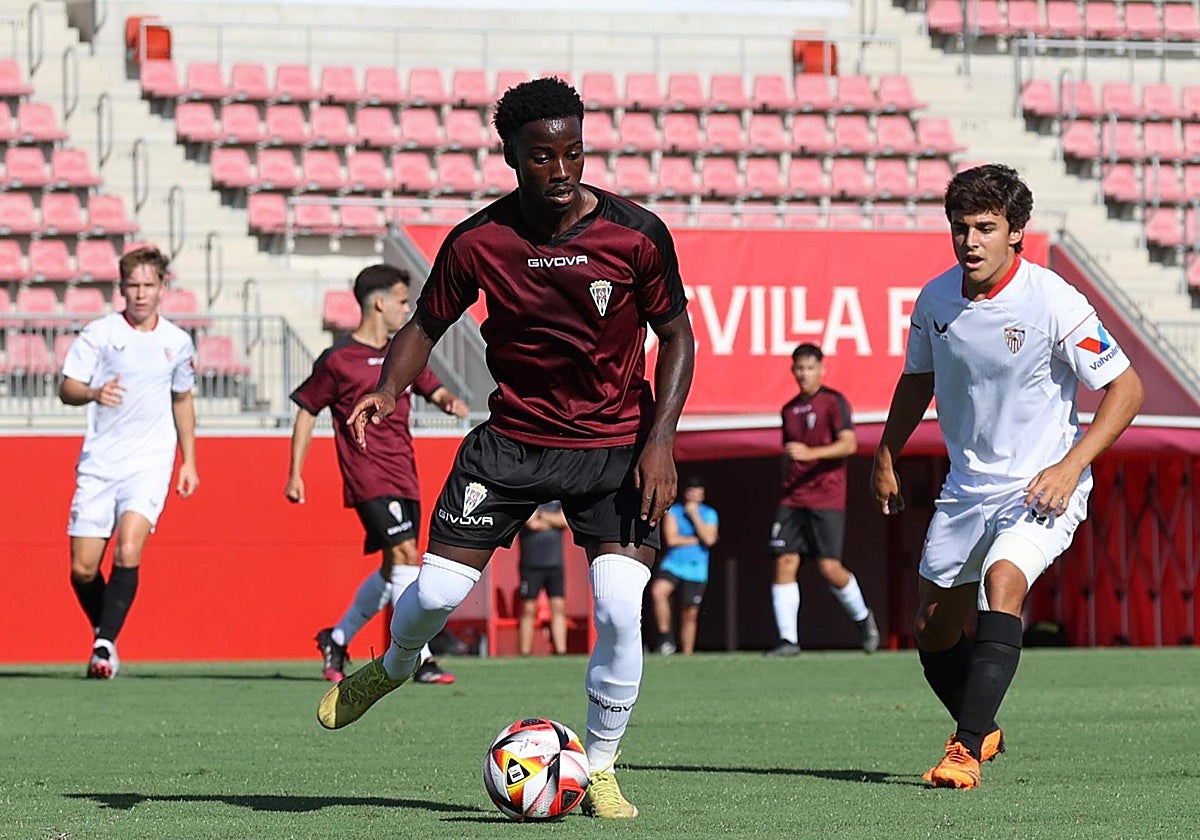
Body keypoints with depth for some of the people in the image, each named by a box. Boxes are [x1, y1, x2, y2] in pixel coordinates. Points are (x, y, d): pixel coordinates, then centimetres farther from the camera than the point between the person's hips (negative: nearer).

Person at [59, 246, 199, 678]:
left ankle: (106, 644, -15)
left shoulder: (177, 342, 7)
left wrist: (189, 461, 20)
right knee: (82, 569, 0)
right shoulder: (99, 333, -2)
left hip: (150, 463, 0)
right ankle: (103, 632, 26)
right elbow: (66, 388, -7)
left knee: (128, 553, -21)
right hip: (98, 461, 0)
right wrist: (93, 393, -29)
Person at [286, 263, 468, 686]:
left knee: (393, 571, 11)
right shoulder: (338, 360, -6)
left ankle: (336, 639, 29)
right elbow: (307, 410, 1)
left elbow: (435, 390, 19)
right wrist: (295, 473, -1)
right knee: (406, 556, -18)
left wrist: (450, 401, -7)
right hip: (368, 477, -8)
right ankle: (421, 659, -18)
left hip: (403, 478, 8)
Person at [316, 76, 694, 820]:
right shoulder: (479, 242, -10)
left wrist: (660, 440, -12)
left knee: (619, 611, -15)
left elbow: (676, 336, -2)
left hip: (616, 444, -1)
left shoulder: (637, 235, -13)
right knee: (437, 591, -5)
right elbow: (428, 323, 3)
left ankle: (600, 770, 5)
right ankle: (393, 667, 33)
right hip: (514, 437, 1)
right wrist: (388, 390, -16)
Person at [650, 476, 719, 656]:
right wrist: (697, 540, -5)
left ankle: (687, 653, 11)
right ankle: (665, 637, -20)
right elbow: (671, 539, -8)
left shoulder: (710, 514, 6)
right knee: (658, 591, -29)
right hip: (672, 565, -1)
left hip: (696, 570, 1)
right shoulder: (673, 511, 4)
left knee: (690, 614, 2)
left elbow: (709, 539, -10)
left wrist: (694, 516, -9)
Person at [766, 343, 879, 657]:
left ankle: (862, 617, 19)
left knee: (829, 567, -8)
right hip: (793, 499, 6)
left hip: (827, 501, -6)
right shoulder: (789, 409, 16)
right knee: (785, 562, -7)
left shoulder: (834, 401, -3)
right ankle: (788, 639, -6)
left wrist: (810, 453, -26)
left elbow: (848, 444, -15)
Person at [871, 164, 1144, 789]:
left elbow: (1126, 388, -13)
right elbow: (917, 380, 18)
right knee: (932, 630, 9)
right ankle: (983, 730, 38)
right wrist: (886, 459, 15)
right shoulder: (935, 299, -2)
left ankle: (967, 750, -35)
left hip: (1040, 489, -6)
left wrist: (1070, 467, -21)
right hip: (966, 487, 6)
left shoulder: (1054, 303, -18)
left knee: (1003, 580, -31)